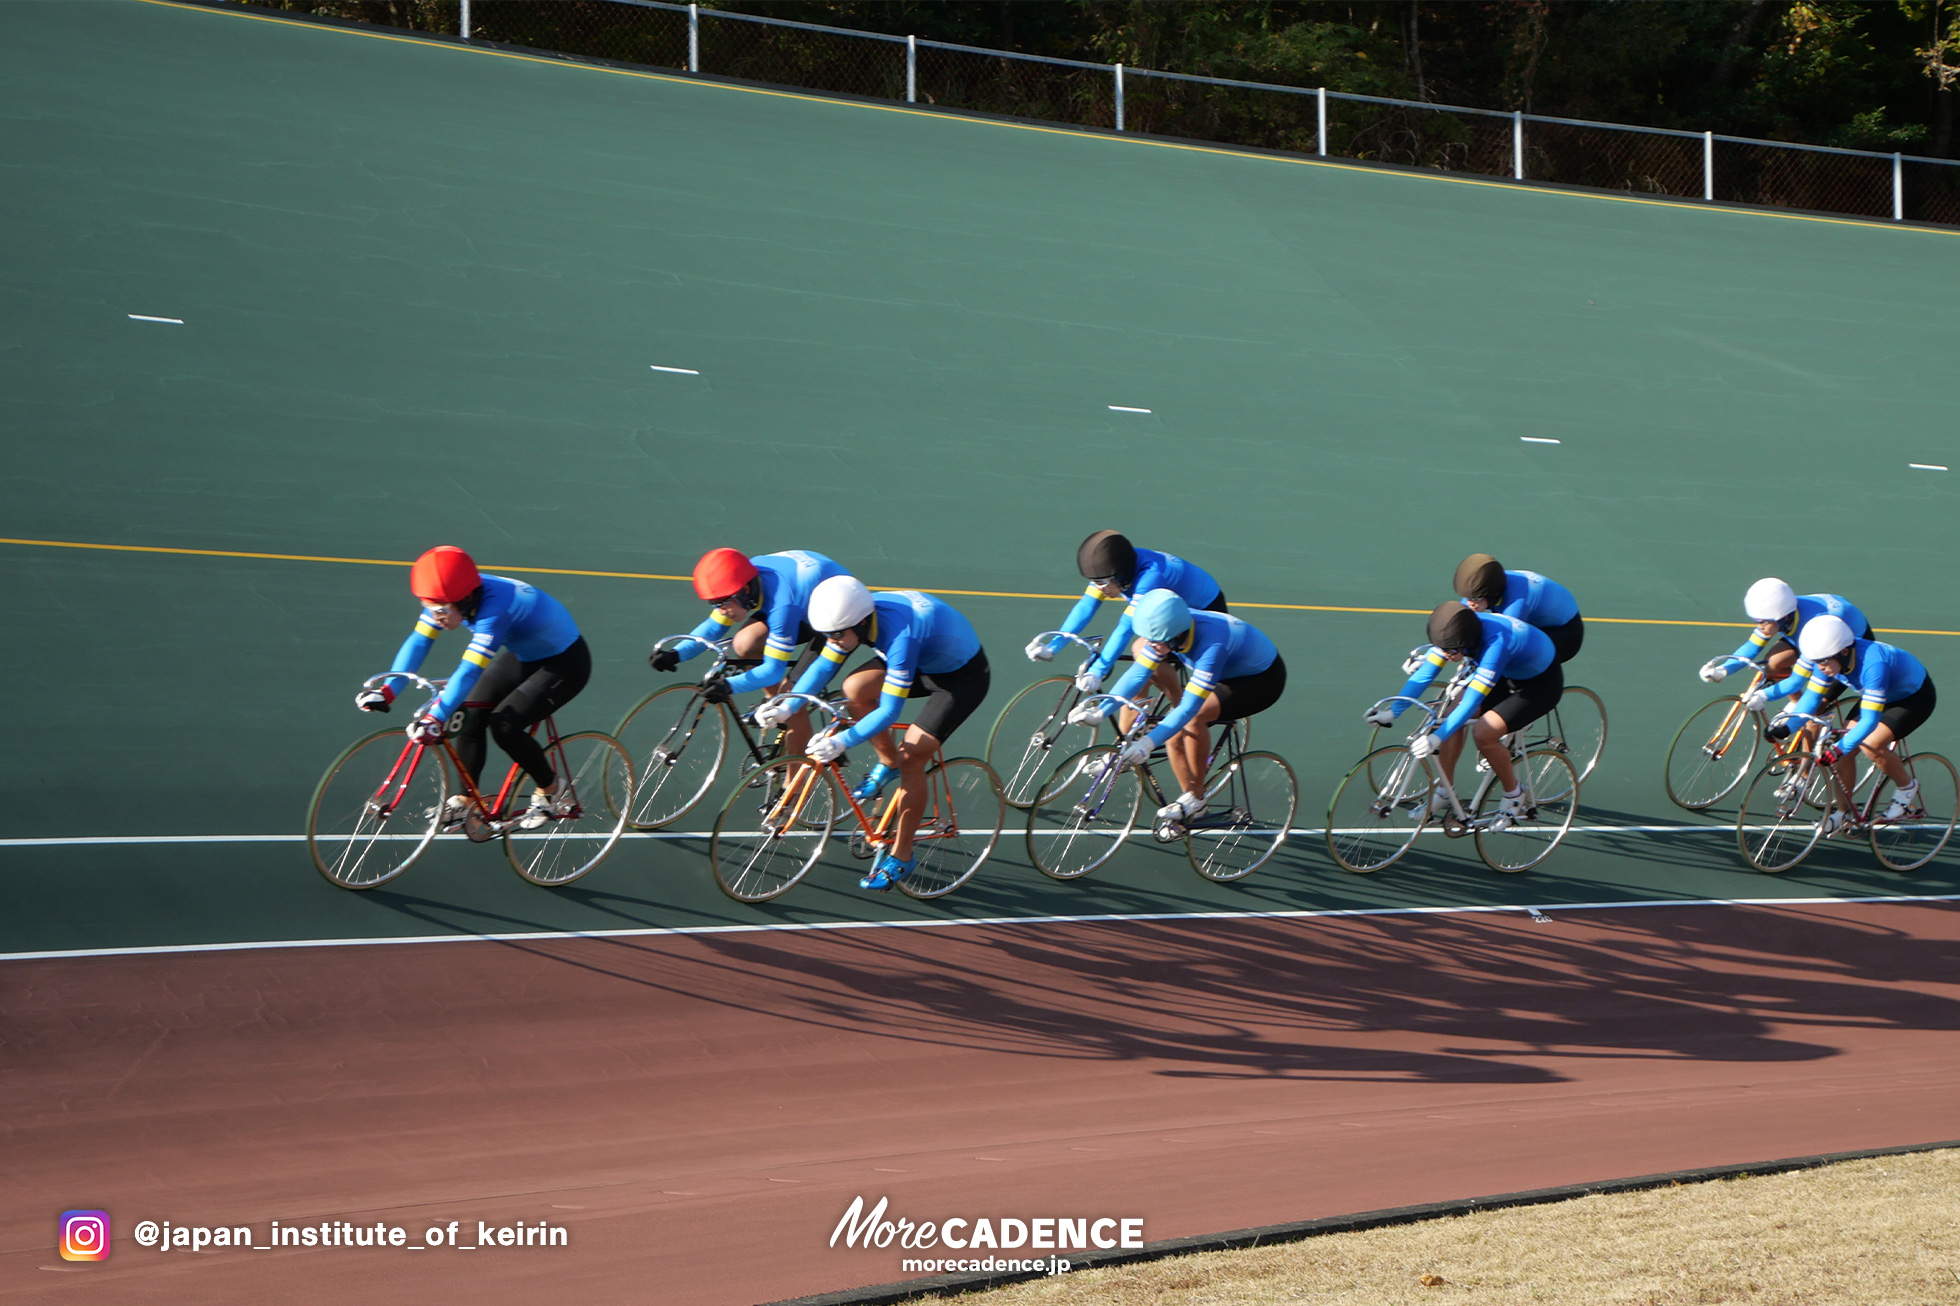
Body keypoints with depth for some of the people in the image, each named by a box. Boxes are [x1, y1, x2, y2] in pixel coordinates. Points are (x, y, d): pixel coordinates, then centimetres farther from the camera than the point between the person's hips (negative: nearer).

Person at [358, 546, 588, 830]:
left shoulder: (494, 608, -38)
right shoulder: (448, 597, -15)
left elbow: (470, 670, -44)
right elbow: (419, 641, -16)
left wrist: (436, 719, -51)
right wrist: (387, 691, -28)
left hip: (565, 662, -8)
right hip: (521, 655, 8)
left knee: (503, 726, -20)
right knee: (470, 716, -6)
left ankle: (549, 790, 4)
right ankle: (463, 802, 11)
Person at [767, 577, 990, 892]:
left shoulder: (900, 635, -39)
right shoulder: (855, 617, -17)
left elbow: (889, 712, -37)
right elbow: (824, 666, -6)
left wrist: (842, 742, -45)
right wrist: (787, 707, -19)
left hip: (963, 675, -8)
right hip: (924, 661, 8)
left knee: (912, 757, -15)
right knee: (855, 688, -15)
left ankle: (901, 856, -1)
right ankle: (888, 763, 9)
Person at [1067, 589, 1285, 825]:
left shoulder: (1211, 646, -40)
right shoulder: (1167, 630, -19)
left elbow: (1189, 707, -42)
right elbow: (1138, 673, -16)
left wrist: (1148, 742, -49)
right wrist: (1100, 711, -28)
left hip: (1263, 681, -8)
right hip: (1228, 673, 8)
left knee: (1195, 716, -30)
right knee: (1174, 738, -7)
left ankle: (1196, 799, -15)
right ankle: (1189, 799, 13)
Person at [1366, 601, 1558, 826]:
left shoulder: (1495, 643, -40)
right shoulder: (1453, 633, -19)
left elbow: (1473, 700, -43)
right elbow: (1425, 673, -15)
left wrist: (1436, 738, -48)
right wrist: (1392, 712, -22)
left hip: (1543, 683, -7)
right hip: (1509, 673, 7)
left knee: (1483, 733, -22)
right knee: (1454, 717, -9)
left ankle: (1514, 794, 2)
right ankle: (1444, 793, 7)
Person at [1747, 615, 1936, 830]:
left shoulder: (1873, 664, -41)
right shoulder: (1829, 656, -19)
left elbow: (1870, 720, -42)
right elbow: (1811, 698, -11)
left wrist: (1839, 749, -50)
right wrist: (1786, 726, -25)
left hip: (1916, 697, -7)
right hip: (1883, 696, 7)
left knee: (1871, 744, -25)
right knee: (1845, 750, -5)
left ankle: (1907, 787, 0)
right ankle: (1840, 811, 11)